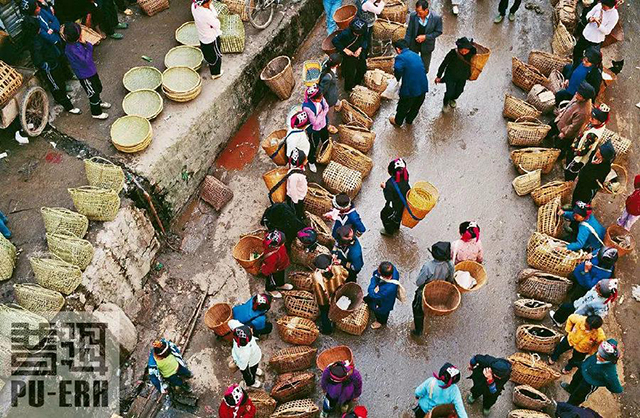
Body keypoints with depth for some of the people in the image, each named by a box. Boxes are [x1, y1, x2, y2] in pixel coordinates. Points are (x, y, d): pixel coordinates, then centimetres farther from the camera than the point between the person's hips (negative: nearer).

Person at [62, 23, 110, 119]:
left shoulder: (76, 42, -8)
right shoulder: (71, 49, -34)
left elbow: (88, 49, 7)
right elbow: (85, 61, -31)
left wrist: (85, 44, -11)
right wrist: (88, 46, -27)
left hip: (91, 69, 8)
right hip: (85, 75, -8)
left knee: (98, 88, 28)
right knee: (93, 93, 10)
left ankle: (98, 102, 56)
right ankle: (96, 113, 31)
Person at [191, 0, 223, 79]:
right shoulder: (206, 14, -43)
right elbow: (217, 25, -25)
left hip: (202, 36, 7)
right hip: (211, 39, -7)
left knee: (207, 53, 36)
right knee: (216, 56, 21)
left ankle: (210, 63, 64)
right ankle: (216, 73, 44)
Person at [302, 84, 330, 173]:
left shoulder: (320, 97, -22)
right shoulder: (307, 107, -40)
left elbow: (327, 107, -5)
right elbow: (315, 122, -32)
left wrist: (322, 113, -22)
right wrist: (322, 113, -22)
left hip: (323, 125, 6)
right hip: (314, 129, -6)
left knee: (326, 140, 29)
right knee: (314, 146, 17)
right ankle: (311, 162, 46)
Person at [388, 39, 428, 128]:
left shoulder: (400, 58, -13)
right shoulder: (415, 55, 10)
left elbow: (398, 70, -33)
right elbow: (421, 69, 14)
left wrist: (398, 79, -12)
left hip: (410, 89, -6)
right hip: (423, 87, 6)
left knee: (403, 107, 21)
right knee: (416, 107, 27)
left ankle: (398, 121, 43)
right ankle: (409, 120, 51)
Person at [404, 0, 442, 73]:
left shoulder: (436, 18, -24)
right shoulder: (413, 15, -19)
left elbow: (438, 32, -10)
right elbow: (409, 31, -8)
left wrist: (425, 37, -24)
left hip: (426, 45, -1)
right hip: (414, 45, 1)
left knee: (424, 67, 17)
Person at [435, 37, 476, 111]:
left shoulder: (472, 52, -21)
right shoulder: (453, 53, -27)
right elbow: (444, 64, -13)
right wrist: (439, 76, -6)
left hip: (462, 77, 3)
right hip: (451, 75, -3)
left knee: (458, 91, 17)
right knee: (450, 92, -10)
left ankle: (452, 99, 53)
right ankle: (445, 103, 24)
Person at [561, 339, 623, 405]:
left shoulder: (610, 373, -47)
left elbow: (618, 390, -32)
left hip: (589, 383, -5)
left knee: (577, 396, 22)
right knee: (575, 379, 36)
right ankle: (571, 389, 71)